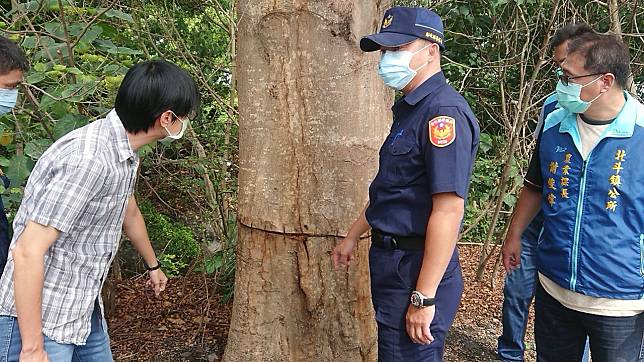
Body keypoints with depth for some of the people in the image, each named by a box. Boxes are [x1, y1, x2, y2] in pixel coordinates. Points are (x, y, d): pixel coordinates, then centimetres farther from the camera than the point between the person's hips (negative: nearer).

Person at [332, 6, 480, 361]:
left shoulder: (443, 111, -20)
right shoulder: (410, 109, 13)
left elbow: (448, 210, -26)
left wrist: (424, 298, -26)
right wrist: (353, 237, 26)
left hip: (416, 268, -10)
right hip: (392, 260, 10)